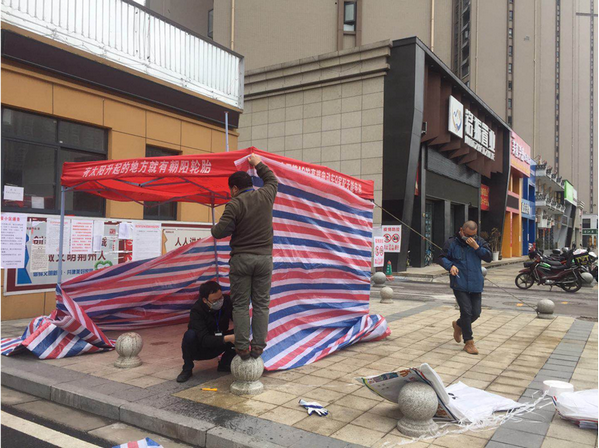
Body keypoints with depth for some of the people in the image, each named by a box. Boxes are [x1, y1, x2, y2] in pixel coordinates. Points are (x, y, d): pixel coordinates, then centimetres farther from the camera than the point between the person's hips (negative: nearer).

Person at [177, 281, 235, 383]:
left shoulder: (227, 301, -17)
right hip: (199, 349, -3)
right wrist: (227, 338, -49)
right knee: (190, 334, -34)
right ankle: (187, 369, -10)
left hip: (218, 346, 3)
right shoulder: (196, 310, -28)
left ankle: (224, 364, 0)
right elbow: (204, 339, -36)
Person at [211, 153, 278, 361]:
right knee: (261, 304, 8)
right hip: (264, 258, 3)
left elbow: (218, 232, -13)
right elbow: (272, 180, 27)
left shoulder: (234, 204, -8)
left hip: (241, 258, -3)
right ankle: (258, 346, 8)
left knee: (240, 305, 5)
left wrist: (215, 228, 9)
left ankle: (242, 347, 7)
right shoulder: (265, 196, 4)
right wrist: (259, 164, 37)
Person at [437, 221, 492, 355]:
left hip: (475, 284, 4)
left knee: (476, 313, 7)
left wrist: (476, 247, -16)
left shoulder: (479, 242, 7)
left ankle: (458, 325, 37)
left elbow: (489, 257, -3)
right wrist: (450, 265, -19)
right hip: (460, 284, -4)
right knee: (466, 311, -7)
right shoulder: (452, 243, -2)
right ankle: (468, 342, 6)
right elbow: (442, 258, 0)